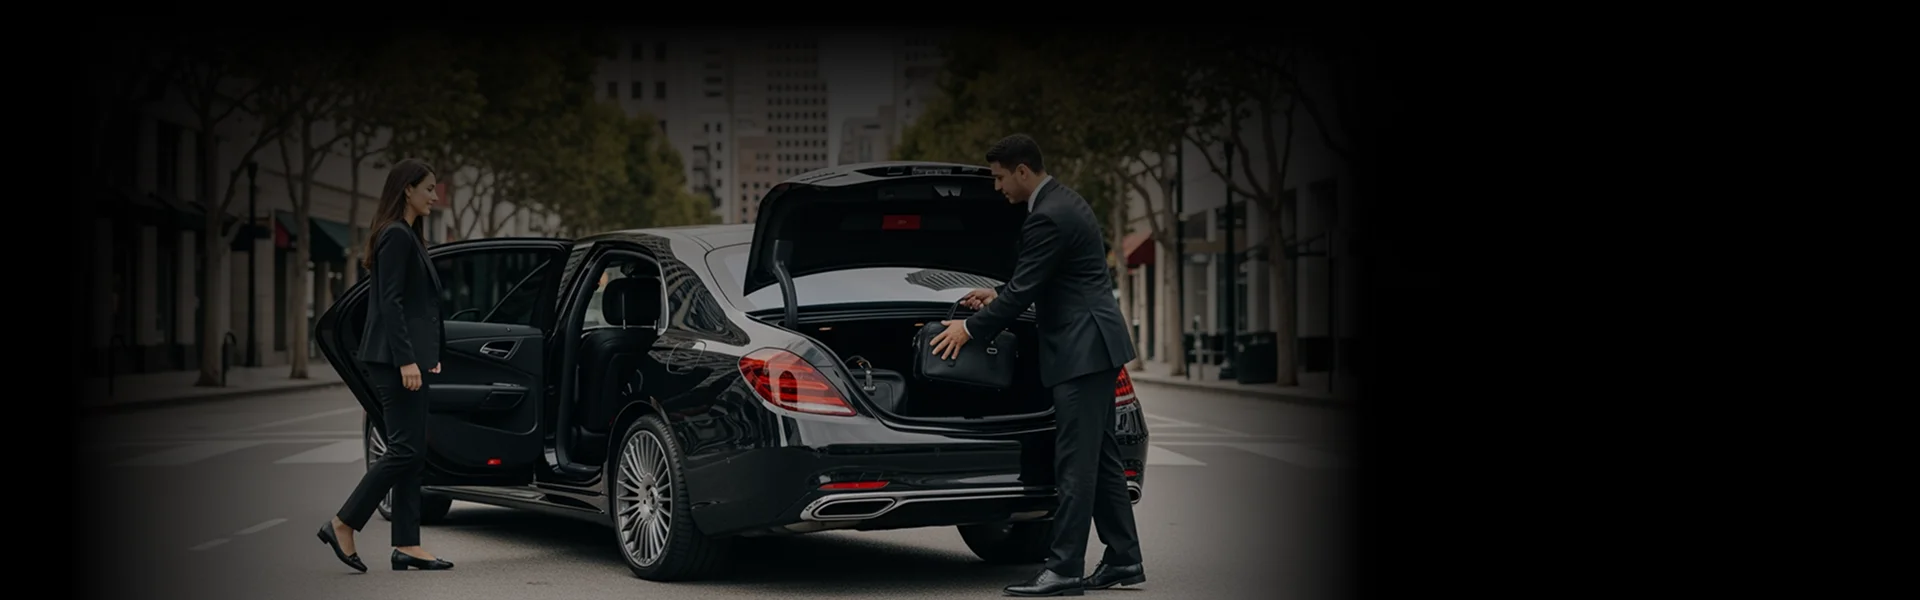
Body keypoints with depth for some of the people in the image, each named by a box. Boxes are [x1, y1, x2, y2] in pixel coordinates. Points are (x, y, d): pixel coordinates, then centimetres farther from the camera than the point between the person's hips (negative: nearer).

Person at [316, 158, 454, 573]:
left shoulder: (407, 236, 18)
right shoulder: (396, 236, -12)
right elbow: (390, 302, -19)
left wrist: (428, 354, 23)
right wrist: (406, 360, -23)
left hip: (406, 357, 10)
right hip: (396, 358, -10)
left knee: (410, 452, 7)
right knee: (405, 450, -9)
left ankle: (406, 546, 7)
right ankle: (341, 525, -3)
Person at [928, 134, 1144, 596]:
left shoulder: (1048, 218, -17)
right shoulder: (1064, 203, 15)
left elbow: (1025, 289, -16)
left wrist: (970, 329, -7)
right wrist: (998, 295, 22)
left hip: (1082, 350, -11)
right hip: (1095, 348, 11)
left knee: (1076, 464, -8)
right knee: (1100, 459, 13)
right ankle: (1124, 560, 17)